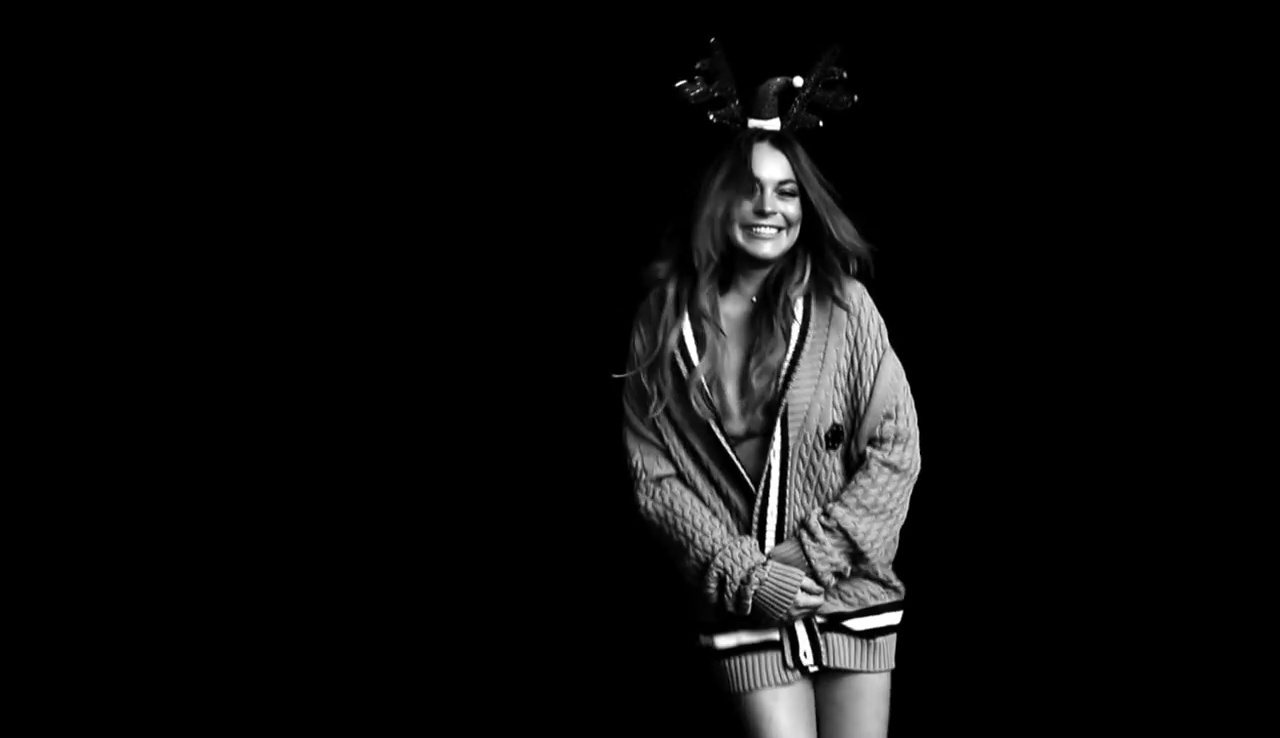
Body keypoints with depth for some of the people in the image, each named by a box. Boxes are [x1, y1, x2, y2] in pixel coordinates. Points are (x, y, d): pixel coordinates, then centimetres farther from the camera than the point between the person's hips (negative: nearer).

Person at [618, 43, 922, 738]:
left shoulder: (842, 306, -3)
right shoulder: (664, 321, -2)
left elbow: (896, 451, -3)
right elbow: (652, 473, -2)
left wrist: (813, 553, -11)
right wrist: (744, 574, -10)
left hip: (852, 593, 1)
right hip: (743, 604, -1)